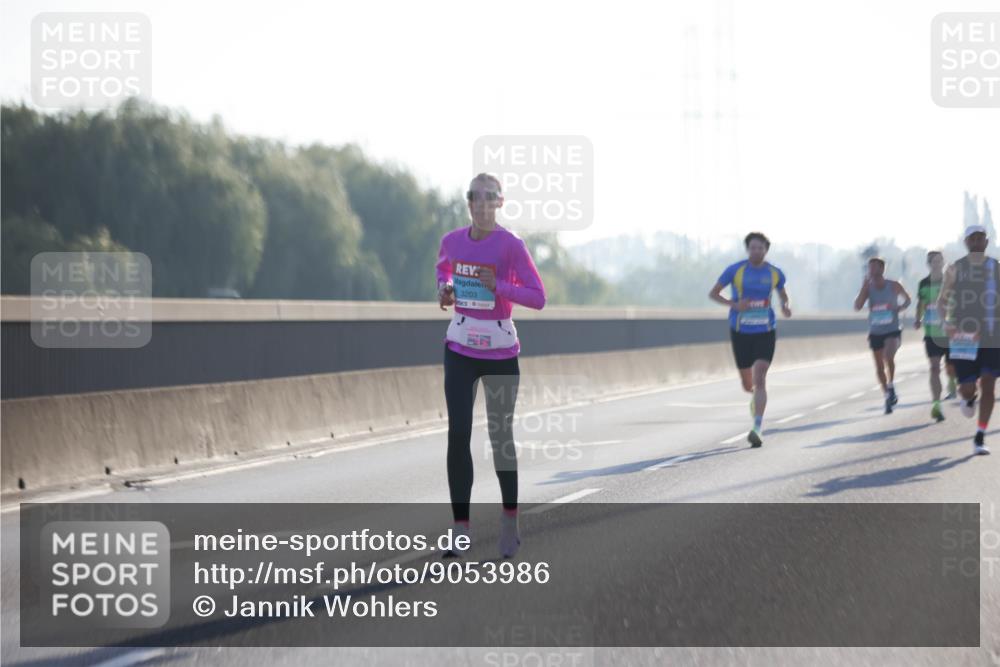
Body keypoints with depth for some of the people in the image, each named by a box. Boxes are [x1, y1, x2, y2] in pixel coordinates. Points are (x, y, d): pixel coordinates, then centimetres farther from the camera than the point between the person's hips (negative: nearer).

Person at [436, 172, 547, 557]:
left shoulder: (511, 246, -12)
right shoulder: (451, 241, 0)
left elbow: (538, 298, -12)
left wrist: (499, 286, -24)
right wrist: (445, 291, 2)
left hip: (501, 352, -2)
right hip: (460, 349, 2)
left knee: (501, 435, 8)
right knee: (458, 435, -7)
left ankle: (509, 519, 28)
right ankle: (460, 529, -6)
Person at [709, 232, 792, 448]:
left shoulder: (775, 273, 0)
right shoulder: (735, 270, -6)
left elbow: (783, 294, 19)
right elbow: (712, 294, 0)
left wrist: (785, 307, -5)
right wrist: (734, 304, -18)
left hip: (765, 334, -1)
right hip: (741, 333, 1)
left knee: (760, 378, -20)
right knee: (747, 385, 11)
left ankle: (757, 430, -26)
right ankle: (756, 399, 51)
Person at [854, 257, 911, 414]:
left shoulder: (894, 286, -4)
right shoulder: (868, 288, -1)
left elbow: (907, 300, 13)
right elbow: (857, 306, -14)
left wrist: (900, 308, -9)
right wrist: (865, 286, -16)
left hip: (893, 331, -3)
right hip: (875, 332, 3)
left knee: (889, 357, -29)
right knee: (879, 367, 7)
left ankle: (891, 386, -13)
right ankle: (888, 395, 21)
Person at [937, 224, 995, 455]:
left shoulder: (995, 268, 5)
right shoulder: (955, 269, 1)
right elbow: (942, 300, 3)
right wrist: (946, 321, -14)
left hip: (992, 335, 1)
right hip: (964, 334, -1)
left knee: (988, 384, -8)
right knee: (967, 387, -4)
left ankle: (980, 438, 0)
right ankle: (969, 398, 37)